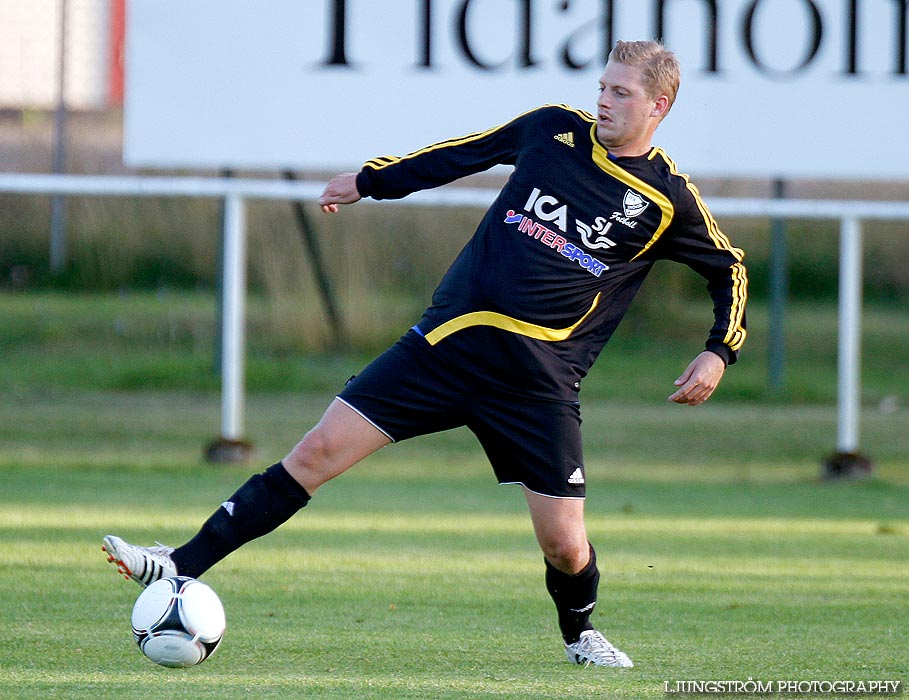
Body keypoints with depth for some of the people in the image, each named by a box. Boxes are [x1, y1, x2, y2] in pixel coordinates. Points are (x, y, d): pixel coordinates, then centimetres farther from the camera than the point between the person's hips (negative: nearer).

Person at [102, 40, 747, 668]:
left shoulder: (669, 199, -1)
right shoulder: (554, 131, 6)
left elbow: (730, 269, 13)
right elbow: (465, 154, 22)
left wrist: (719, 352, -1)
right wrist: (370, 180, 28)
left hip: (541, 378, -2)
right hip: (448, 341, 2)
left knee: (565, 545, -6)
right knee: (319, 451, -8)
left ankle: (580, 632, 30)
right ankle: (183, 567, -6)